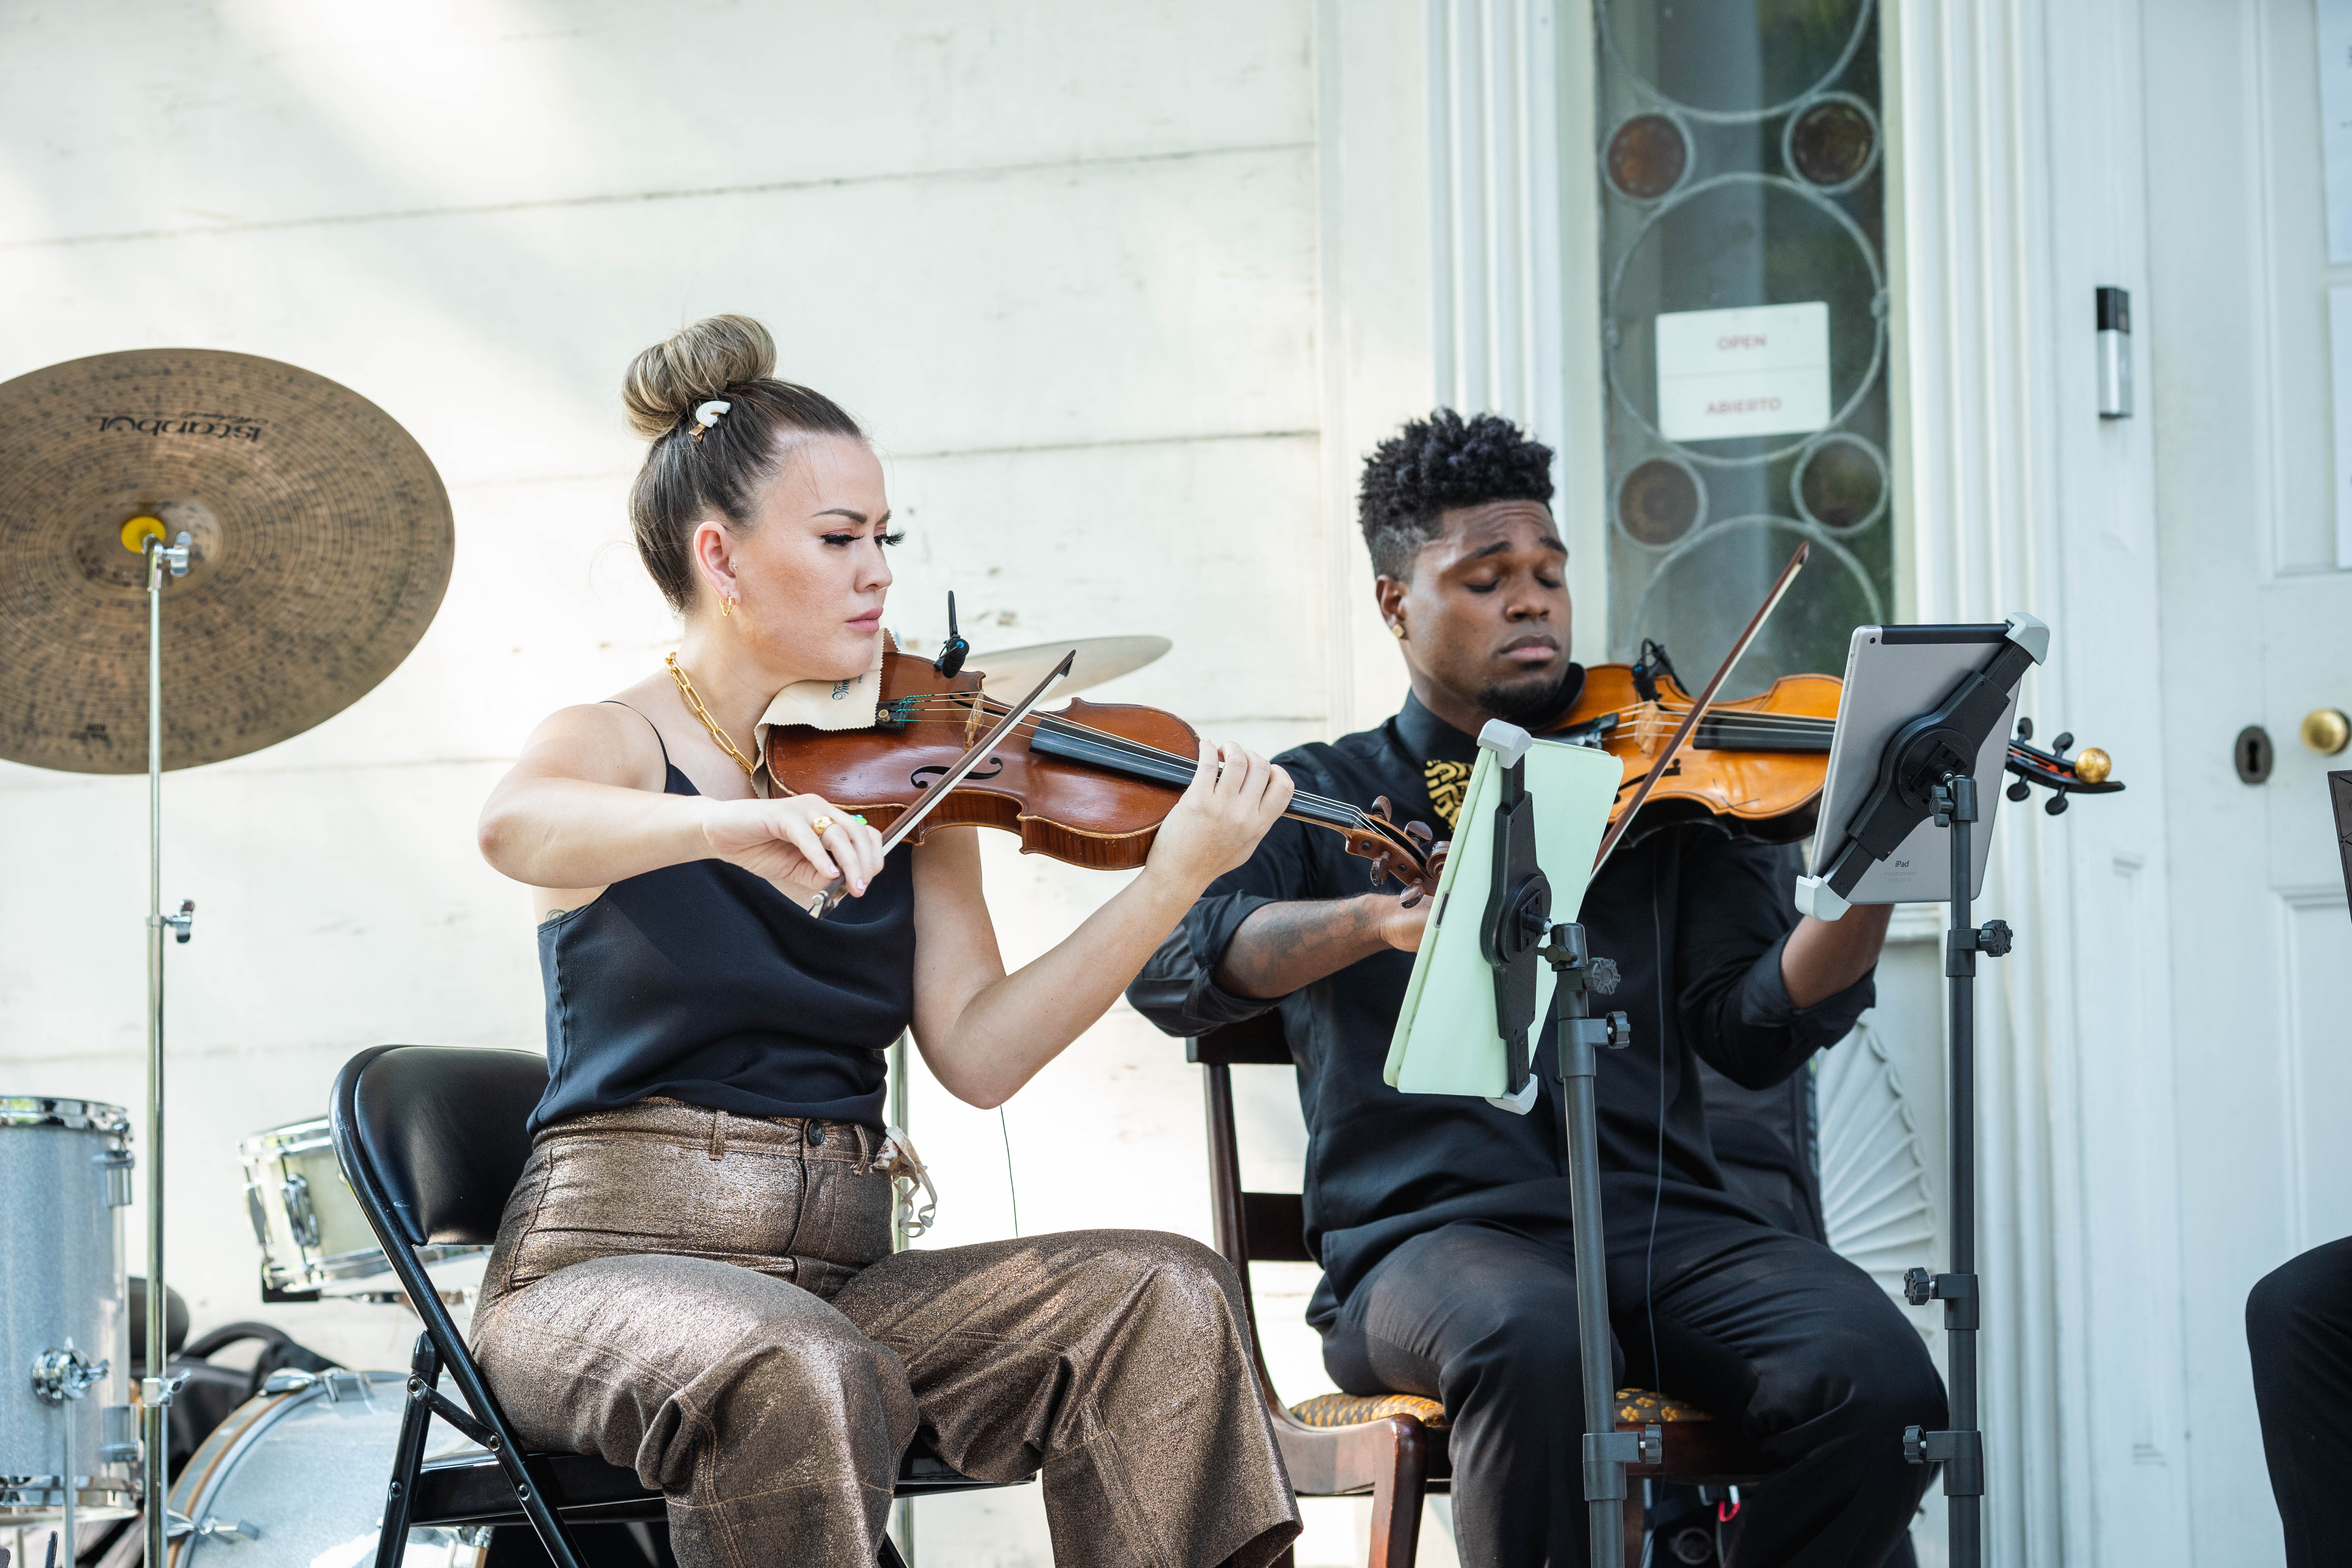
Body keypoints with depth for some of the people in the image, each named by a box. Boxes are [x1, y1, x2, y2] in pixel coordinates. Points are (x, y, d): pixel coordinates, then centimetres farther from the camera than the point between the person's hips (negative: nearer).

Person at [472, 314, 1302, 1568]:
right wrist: (731, 823, -46)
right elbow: (515, 827, -28)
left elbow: (978, 1053, -2)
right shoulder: (615, 745, -2)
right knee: (805, 1374, -38)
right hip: (610, 1266, -5)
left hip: (839, 1275, 5)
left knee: (1166, 1299, -18)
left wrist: (1178, 876, -12)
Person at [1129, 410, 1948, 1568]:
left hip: (1661, 1222, 2)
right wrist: (1389, 918, -23)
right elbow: (1169, 964, -6)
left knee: (1880, 1383, -26)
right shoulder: (1318, 800, 14)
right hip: (1431, 1234, -2)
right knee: (1530, 1346, -38)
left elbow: (1754, 1028, 6)